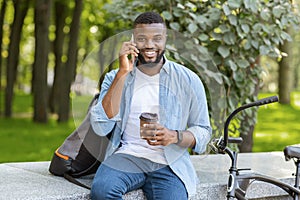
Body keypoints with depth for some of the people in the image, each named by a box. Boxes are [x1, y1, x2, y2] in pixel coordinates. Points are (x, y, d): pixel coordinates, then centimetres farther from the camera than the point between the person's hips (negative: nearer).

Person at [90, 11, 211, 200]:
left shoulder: (188, 80, 6)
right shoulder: (115, 78, 8)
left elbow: (203, 133, 10)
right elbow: (101, 127, -7)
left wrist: (175, 136, -13)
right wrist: (123, 73, -12)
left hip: (170, 164, -1)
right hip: (127, 155, 1)